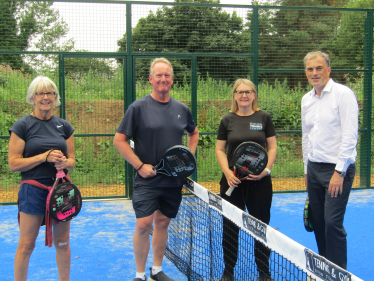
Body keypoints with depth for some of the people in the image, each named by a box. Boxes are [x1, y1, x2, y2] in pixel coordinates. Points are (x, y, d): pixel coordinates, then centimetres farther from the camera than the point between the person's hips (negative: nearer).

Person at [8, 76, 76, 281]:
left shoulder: (64, 126, 9)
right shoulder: (22, 126, -4)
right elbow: (13, 163, -9)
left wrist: (65, 163, -9)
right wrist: (45, 156, -17)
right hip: (33, 190, -4)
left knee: (62, 243, 11)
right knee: (26, 245, 2)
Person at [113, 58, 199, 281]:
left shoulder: (182, 109, 7)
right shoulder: (139, 107, -6)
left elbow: (194, 133, 24)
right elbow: (119, 140, -6)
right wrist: (140, 165, -12)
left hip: (174, 180, 4)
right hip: (147, 179, -4)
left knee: (163, 222, 12)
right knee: (144, 224, -8)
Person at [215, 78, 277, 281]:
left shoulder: (263, 117, 3)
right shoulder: (228, 120, 3)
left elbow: (272, 147, 5)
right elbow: (220, 150, 5)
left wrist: (266, 169, -10)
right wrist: (227, 172, -10)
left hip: (259, 181, 0)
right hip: (232, 181, 1)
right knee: (230, 227, 7)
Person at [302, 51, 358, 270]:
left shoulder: (343, 94, -9)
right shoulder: (306, 99, 12)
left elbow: (350, 136, -14)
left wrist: (339, 172, -17)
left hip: (337, 169, -6)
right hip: (314, 168, 6)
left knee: (333, 223, -9)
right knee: (318, 221, 10)